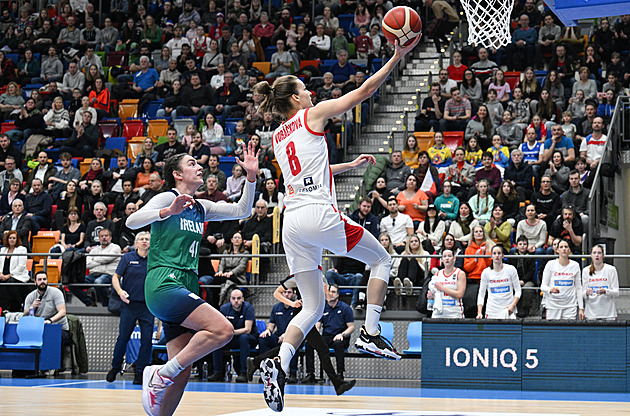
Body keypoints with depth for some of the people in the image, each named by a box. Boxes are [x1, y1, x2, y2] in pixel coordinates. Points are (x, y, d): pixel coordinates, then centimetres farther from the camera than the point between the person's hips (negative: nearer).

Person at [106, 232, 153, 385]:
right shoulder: (127, 258, 4)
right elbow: (115, 277, 6)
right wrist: (120, 291, -12)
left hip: (148, 306, 1)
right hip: (129, 304, -1)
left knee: (146, 340, -4)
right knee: (123, 337, -1)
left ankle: (139, 373, 3)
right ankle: (115, 368, 18)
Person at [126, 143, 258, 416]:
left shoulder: (200, 208, 22)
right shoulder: (167, 198, -1)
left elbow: (241, 211, 24)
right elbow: (131, 222, -16)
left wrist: (251, 177, 11)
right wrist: (167, 211, -31)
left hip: (185, 289, 8)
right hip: (163, 283, -8)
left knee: (182, 375, 2)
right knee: (222, 329, -25)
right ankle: (160, 374, -19)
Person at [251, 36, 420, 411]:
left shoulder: (278, 138, 21)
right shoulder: (311, 115, 2)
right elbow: (363, 91, 3)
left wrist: (350, 165, 43)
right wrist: (397, 57, 8)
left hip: (292, 223, 7)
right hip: (320, 215, -7)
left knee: (312, 308, 8)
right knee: (381, 259, 15)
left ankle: (279, 364, -14)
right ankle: (370, 334, 4)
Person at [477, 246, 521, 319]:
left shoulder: (511, 269, 1)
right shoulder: (486, 272, 3)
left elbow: (518, 291, 5)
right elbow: (481, 294, 6)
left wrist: (513, 305, -10)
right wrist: (479, 313, -5)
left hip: (508, 310, -1)